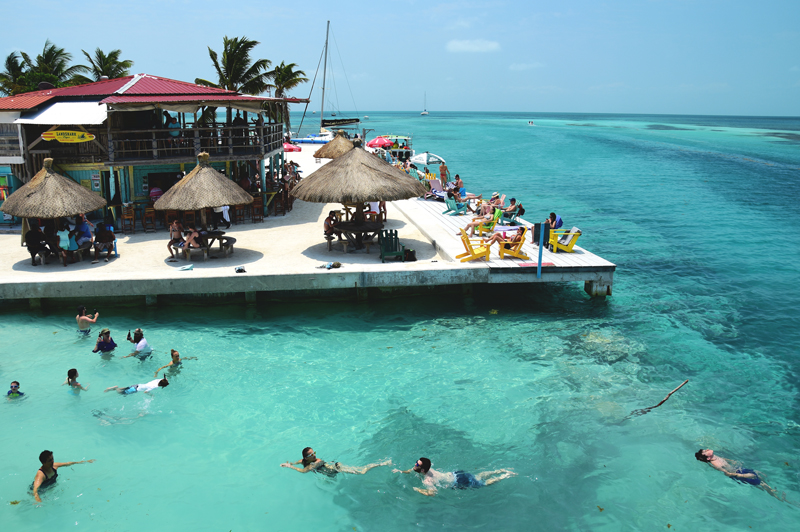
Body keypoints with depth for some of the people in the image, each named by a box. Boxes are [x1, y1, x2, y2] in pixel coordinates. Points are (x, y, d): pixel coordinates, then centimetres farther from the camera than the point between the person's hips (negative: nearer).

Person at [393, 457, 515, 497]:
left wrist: (417, 489, -27)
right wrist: (400, 471, 4)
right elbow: (411, 471, 17)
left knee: (484, 483, 8)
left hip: (460, 483, -7)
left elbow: (431, 493, -39)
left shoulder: (427, 480, -27)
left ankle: (507, 475, 15)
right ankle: (502, 471, 30)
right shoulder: (425, 469, -3)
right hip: (455, 474, 7)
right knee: (479, 476, 25)